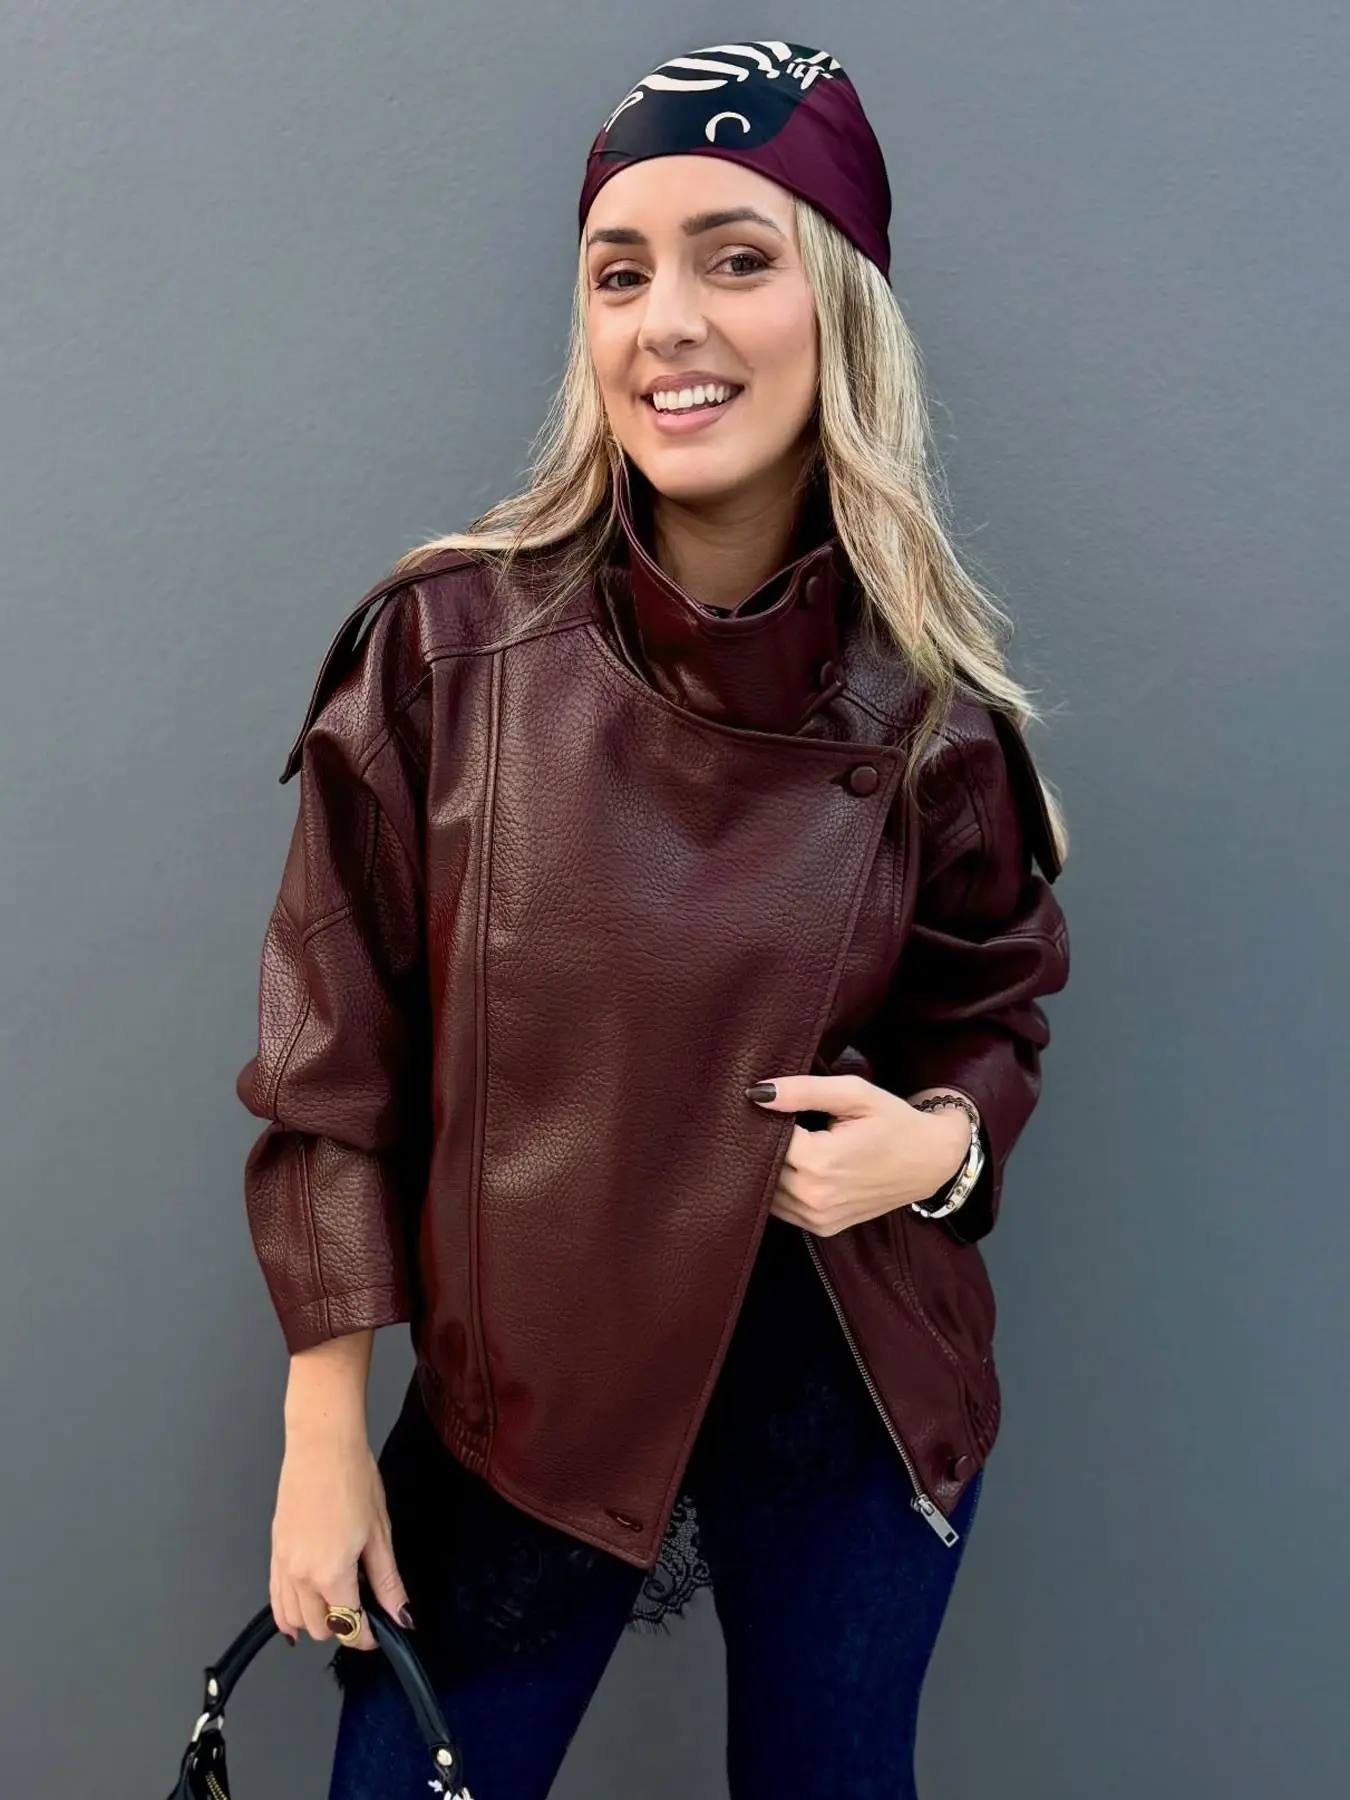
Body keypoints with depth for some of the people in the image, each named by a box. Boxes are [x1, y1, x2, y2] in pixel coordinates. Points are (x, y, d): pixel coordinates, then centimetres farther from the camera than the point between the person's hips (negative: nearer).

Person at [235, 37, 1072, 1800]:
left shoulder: (929, 699, -9)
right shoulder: (447, 642, -12)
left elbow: (996, 1008, 7)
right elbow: (333, 1062, -7)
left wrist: (942, 1140, -16)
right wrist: (325, 1440, -5)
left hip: (853, 1390, 1)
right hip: (525, 1387, 0)